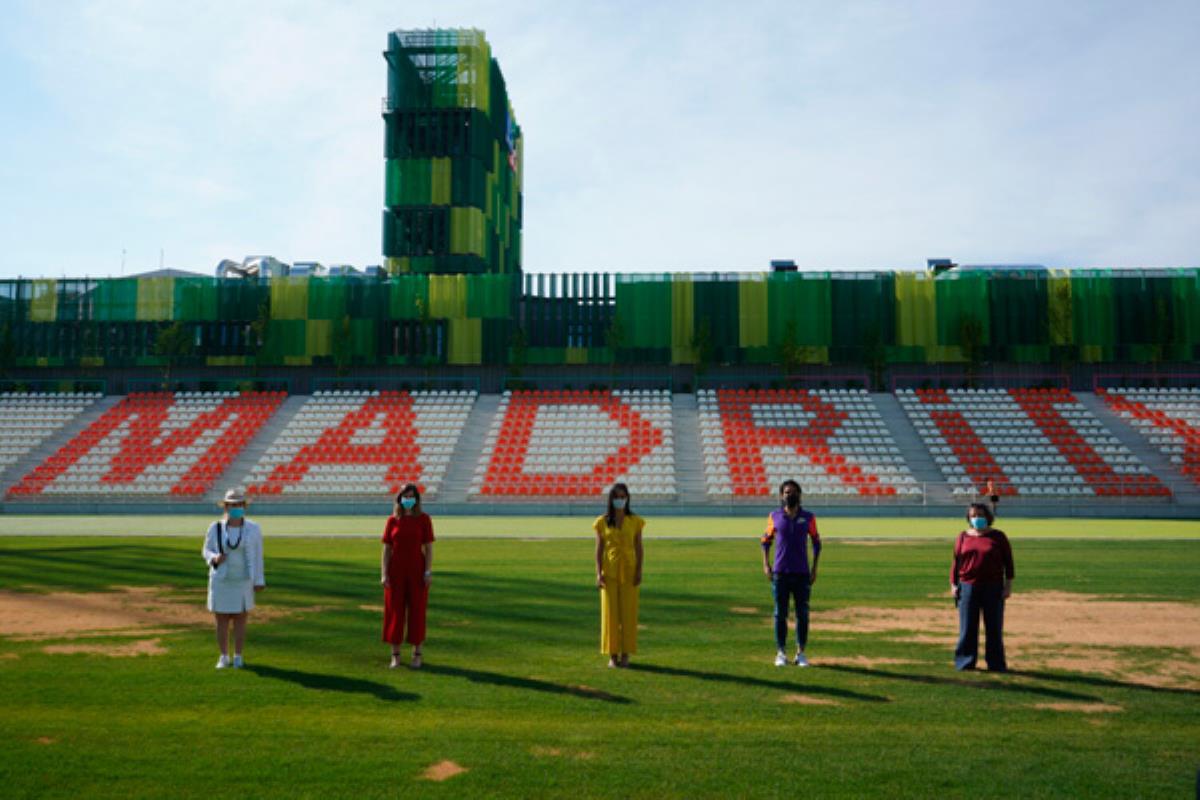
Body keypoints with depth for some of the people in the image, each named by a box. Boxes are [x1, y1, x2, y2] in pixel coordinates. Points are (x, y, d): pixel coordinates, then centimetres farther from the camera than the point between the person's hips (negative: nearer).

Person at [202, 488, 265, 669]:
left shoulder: (253, 528, -7)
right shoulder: (215, 528, -6)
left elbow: (257, 556, -2)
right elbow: (207, 551, 4)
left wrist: (259, 581, -4)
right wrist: (215, 558, -20)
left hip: (243, 582, -1)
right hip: (221, 581, 1)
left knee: (240, 620, 5)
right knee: (221, 621, 6)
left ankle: (237, 657, 19)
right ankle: (224, 657, 21)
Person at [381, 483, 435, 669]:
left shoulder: (424, 519, -1)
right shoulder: (392, 520, 3)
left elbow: (429, 547, -2)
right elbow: (386, 549, 3)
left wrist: (428, 572, -10)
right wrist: (384, 574, -5)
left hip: (417, 572, -1)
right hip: (396, 572, 1)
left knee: (417, 611, 3)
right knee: (395, 611, 3)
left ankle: (417, 655, 14)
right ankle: (395, 655, 14)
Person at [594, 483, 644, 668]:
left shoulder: (635, 521, 2)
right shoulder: (603, 522, 2)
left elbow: (638, 548, 2)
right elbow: (599, 549, 2)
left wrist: (639, 571, -7)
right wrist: (599, 573, -7)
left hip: (628, 572, 0)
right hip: (610, 572, 0)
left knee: (628, 612, 1)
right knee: (610, 612, 1)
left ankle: (625, 654, 10)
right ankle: (613, 654, 9)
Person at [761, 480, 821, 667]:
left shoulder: (808, 517, 3)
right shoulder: (775, 516, 3)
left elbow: (816, 543, 10)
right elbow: (766, 540, 11)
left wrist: (814, 569, 4)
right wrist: (766, 564, 1)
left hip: (802, 574, 0)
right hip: (780, 573, 0)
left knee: (802, 614, 3)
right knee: (780, 614, 3)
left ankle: (800, 653, 13)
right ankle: (781, 653, 12)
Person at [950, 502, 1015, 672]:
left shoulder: (998, 537, 3)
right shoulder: (963, 537, 8)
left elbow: (1008, 562, 3)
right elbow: (956, 561, 9)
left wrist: (1008, 585, -3)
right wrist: (953, 584, 3)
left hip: (993, 588, -1)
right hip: (967, 587, 1)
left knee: (994, 628, 5)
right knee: (967, 628, 4)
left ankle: (996, 664, 14)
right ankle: (965, 662, 12)